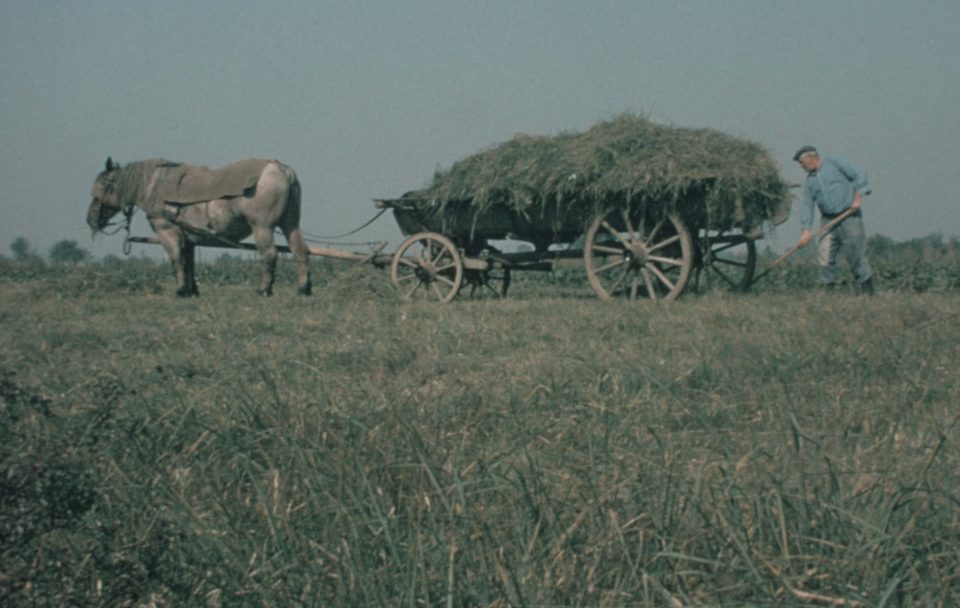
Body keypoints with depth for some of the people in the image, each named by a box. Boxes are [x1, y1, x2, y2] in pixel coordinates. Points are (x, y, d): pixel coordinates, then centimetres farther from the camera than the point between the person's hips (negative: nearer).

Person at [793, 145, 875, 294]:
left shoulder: (834, 162, 0)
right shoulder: (809, 181, 13)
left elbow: (859, 174, -4)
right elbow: (807, 206, 7)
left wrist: (858, 197, -13)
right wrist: (806, 229, -5)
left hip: (849, 216, -5)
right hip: (828, 219, 5)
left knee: (856, 253, -5)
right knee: (824, 255, -6)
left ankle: (867, 290, 3)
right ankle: (828, 286, 1)